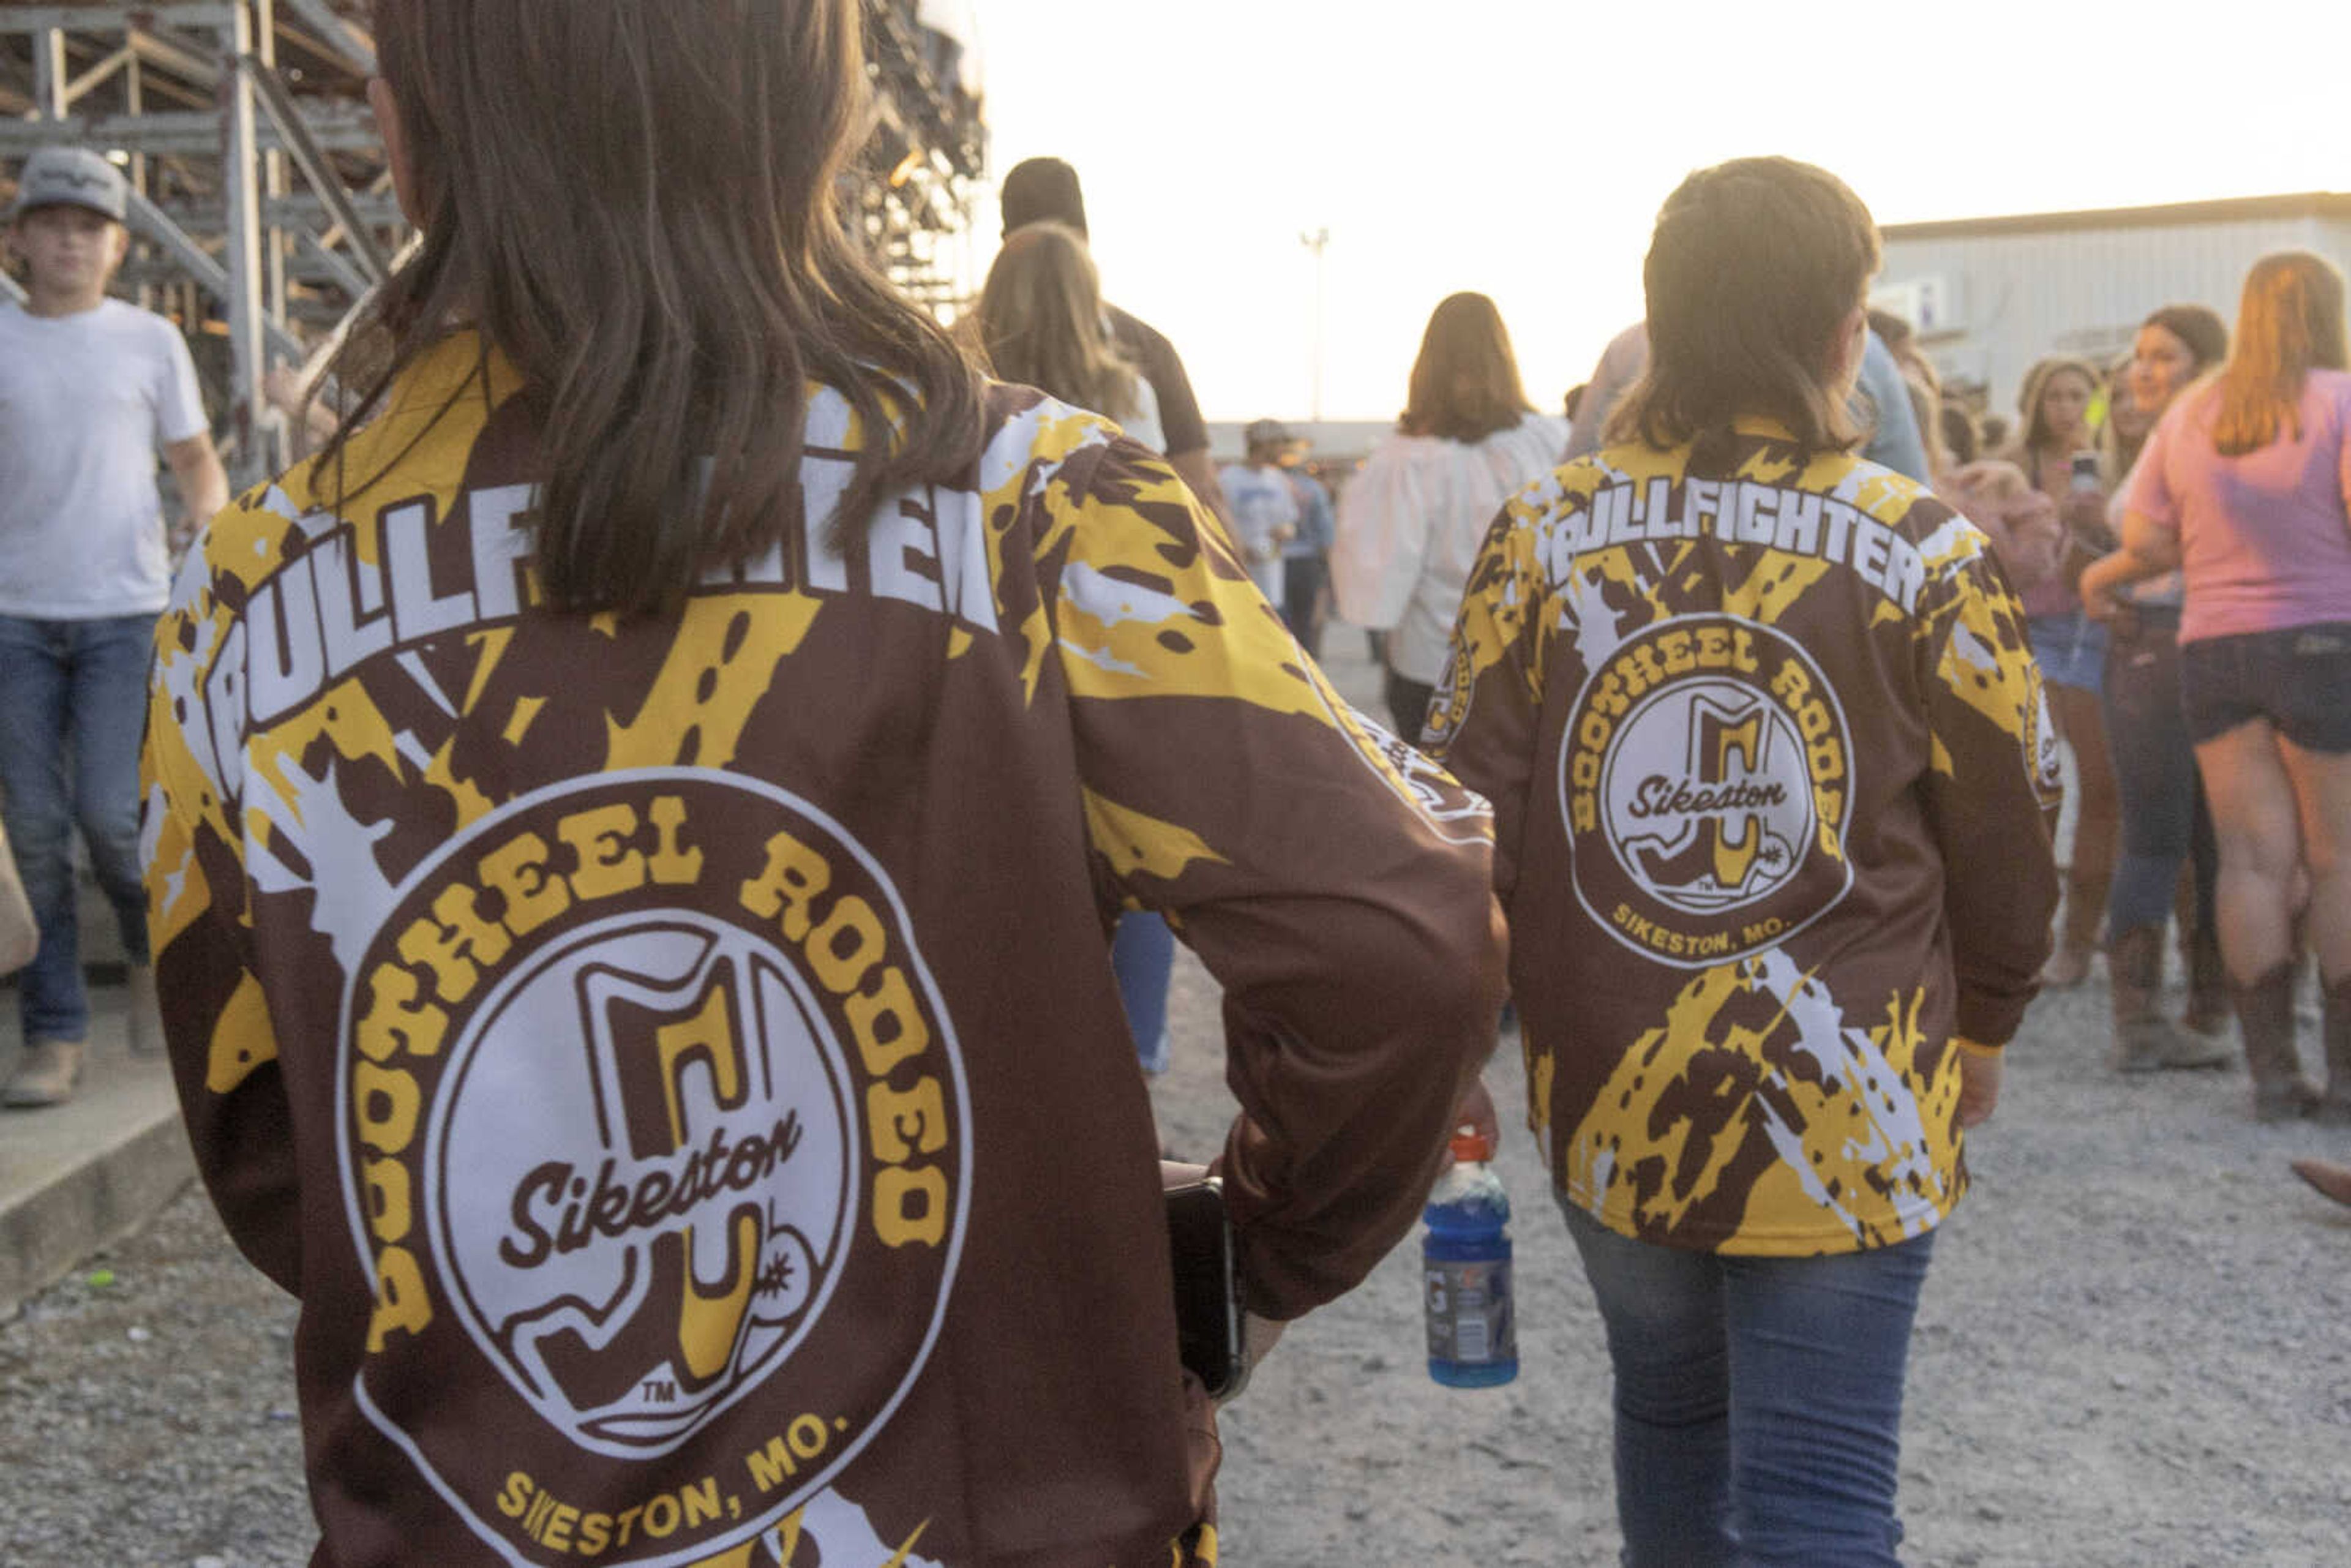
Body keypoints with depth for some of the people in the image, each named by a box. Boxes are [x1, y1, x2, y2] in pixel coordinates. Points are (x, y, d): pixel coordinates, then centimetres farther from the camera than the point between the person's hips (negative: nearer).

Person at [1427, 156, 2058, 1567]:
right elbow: (2010, 839, -1)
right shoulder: (1925, 553, -9)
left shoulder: (1542, 536, -5)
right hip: (1848, 1117, -3)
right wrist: (1981, 1028, 17)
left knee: (1671, 1417, 24)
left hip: (1606, 1110, 3)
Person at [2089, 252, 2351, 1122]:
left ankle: (2272, 1071, 6)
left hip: (2212, 649, 4)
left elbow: (2147, 540, 5)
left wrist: (2101, 578, 23)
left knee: (2253, 858, 5)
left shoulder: (2190, 412, 9)